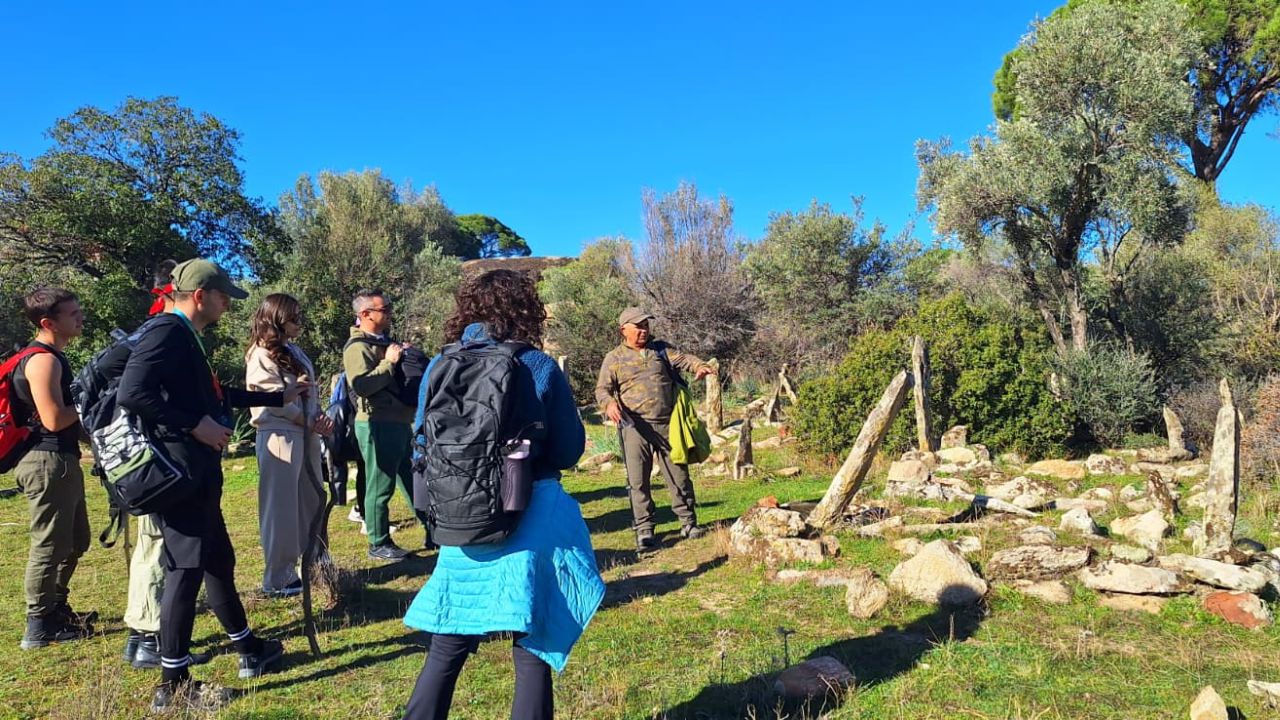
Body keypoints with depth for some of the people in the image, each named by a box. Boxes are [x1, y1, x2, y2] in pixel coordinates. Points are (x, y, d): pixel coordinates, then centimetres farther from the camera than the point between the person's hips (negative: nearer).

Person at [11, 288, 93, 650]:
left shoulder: (52, 357, 16)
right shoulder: (43, 360, -17)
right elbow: (54, 419, -23)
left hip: (61, 460, 11)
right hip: (47, 461, -11)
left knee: (75, 541, 20)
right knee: (50, 545, -2)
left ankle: (56, 610, 32)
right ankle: (39, 627, 8)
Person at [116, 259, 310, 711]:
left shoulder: (186, 336, 16)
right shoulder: (167, 331, -15)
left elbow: (215, 395, 29)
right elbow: (131, 393, -28)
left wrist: (279, 397, 32)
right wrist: (195, 425, -22)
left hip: (197, 475, 11)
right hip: (178, 475, -11)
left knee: (218, 562, 19)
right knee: (186, 570, -3)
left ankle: (249, 650, 33)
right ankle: (174, 685, 8)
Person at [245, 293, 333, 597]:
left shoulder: (294, 351, 15)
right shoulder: (261, 357, -11)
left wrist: (320, 420, -1)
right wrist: (310, 422, -9)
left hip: (304, 436, 9)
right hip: (279, 437, -9)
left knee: (312, 503, 15)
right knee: (281, 508, 0)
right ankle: (278, 579, 11)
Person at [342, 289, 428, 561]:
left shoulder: (386, 342, 16)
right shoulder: (357, 347, -12)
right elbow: (361, 385, -27)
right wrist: (389, 362, -22)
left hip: (400, 422, 10)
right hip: (377, 426, -9)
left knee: (413, 481, 16)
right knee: (380, 487, 1)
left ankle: (432, 533, 26)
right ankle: (379, 544, 14)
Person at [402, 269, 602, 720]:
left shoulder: (439, 368, 0)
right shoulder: (539, 368, -8)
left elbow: (423, 449, 7)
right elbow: (569, 451, -2)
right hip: (531, 519, -3)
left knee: (447, 648, 17)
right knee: (532, 651, 11)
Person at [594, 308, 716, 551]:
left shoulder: (661, 349, 13)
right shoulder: (614, 358, 7)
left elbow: (682, 358, -2)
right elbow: (602, 389, 2)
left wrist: (699, 366, -24)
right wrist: (609, 403, -21)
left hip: (667, 424, 2)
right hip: (635, 426, -2)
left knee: (678, 474, 7)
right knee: (638, 479, 0)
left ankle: (688, 522, 21)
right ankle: (644, 529, 10)